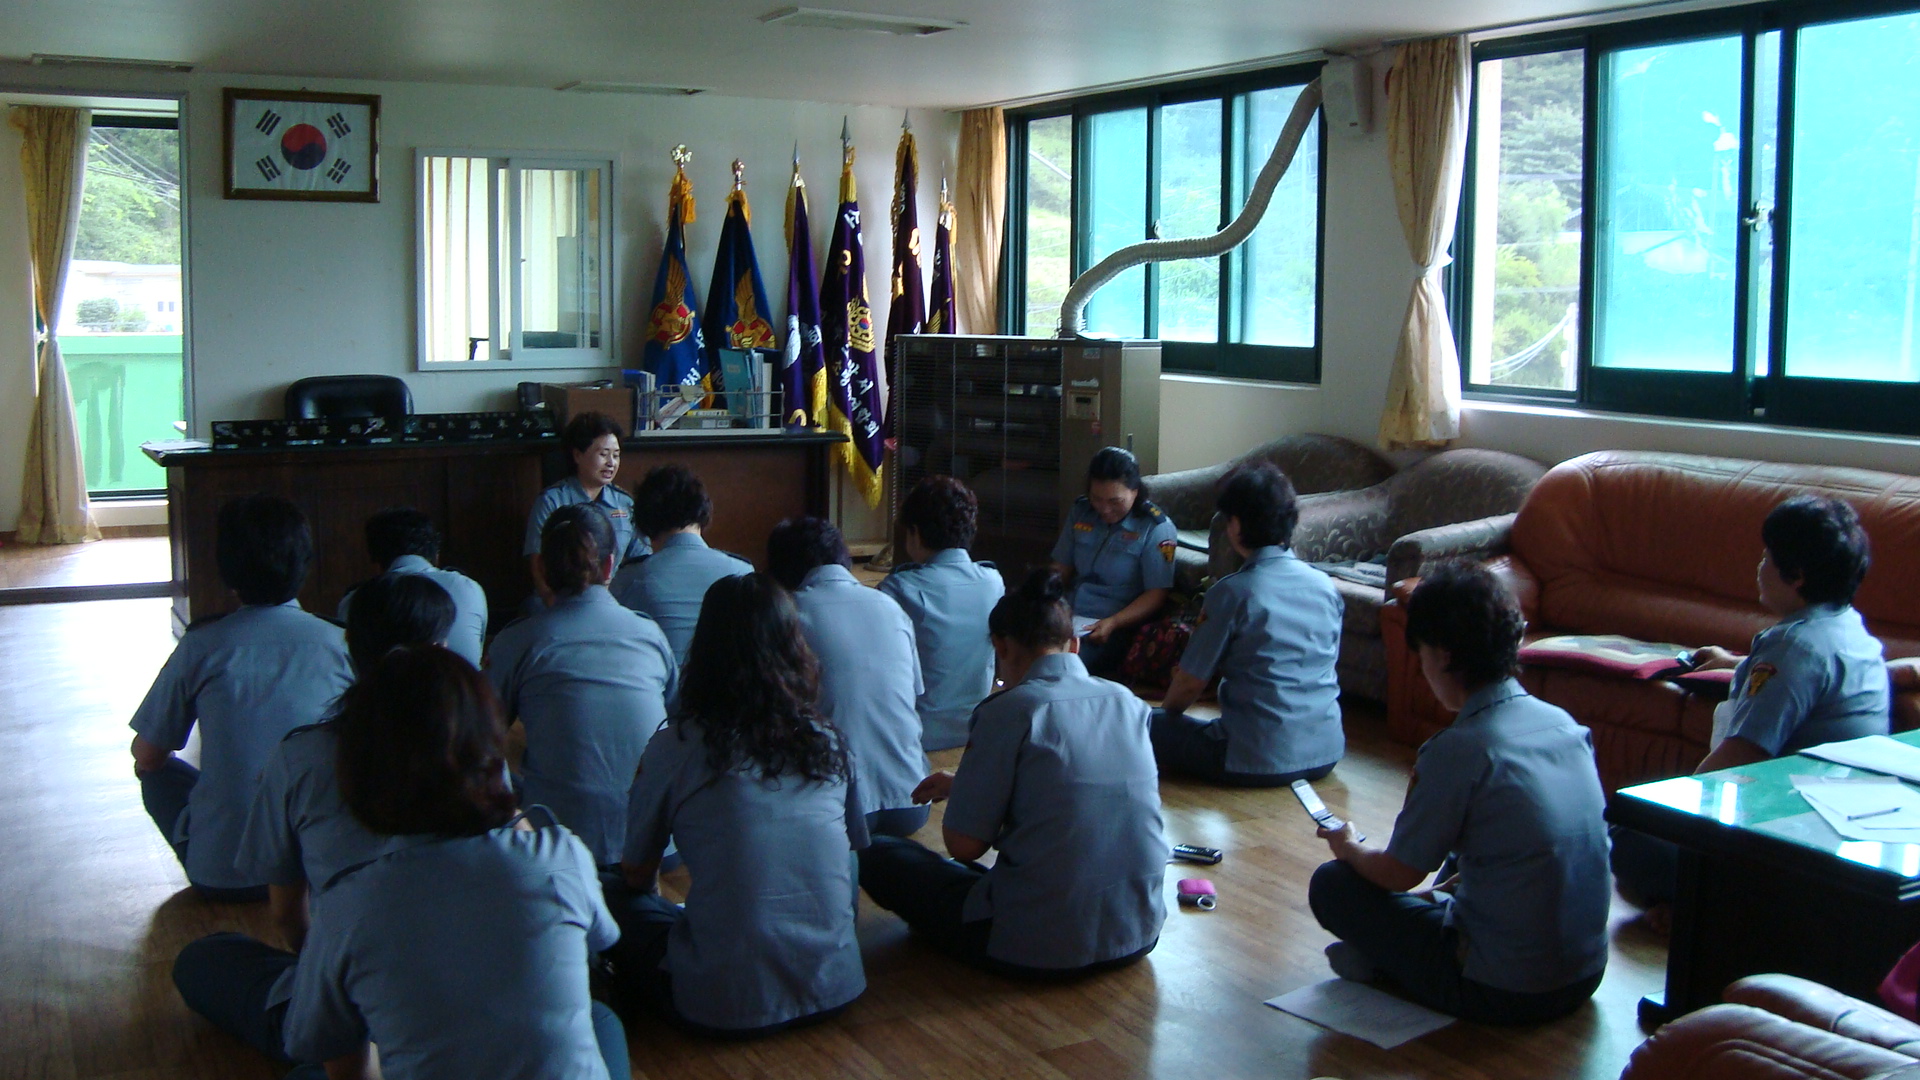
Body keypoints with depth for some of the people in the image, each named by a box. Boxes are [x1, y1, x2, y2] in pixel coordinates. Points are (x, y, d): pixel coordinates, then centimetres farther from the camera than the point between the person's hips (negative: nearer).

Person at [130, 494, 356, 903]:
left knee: (158, 771, 27)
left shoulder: (202, 644, -6)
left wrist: (149, 754, 27)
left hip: (221, 876, 0)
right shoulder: (340, 643, -4)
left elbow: (147, 756, 5)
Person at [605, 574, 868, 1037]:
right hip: (834, 989, 3)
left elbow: (637, 875, 8)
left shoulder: (675, 747, -6)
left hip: (725, 1008, -3)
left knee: (607, 892, 17)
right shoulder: (827, 742, 2)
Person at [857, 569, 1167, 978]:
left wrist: (959, 789, 8)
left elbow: (964, 845, -13)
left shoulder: (1010, 709, -14)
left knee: (877, 854, 9)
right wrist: (962, 787, 25)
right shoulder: (1128, 702, 3)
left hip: (1038, 950, -6)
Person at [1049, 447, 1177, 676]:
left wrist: (1112, 623, -23)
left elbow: (1157, 594, -9)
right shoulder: (1080, 512, 12)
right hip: (1069, 616, 5)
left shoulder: (1156, 528, -5)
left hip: (1117, 626, -5)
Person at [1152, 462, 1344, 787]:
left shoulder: (1232, 592, -14)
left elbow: (1190, 683, -7)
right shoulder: (1326, 586, 3)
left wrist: (1165, 712, 15)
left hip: (1259, 764, -6)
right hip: (1326, 755, 6)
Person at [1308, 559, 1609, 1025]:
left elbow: (1399, 874, -9)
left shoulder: (1459, 750, -21)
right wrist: (1445, 888, 22)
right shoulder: (1565, 723, 1)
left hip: (1504, 994, -7)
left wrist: (1349, 848, 12)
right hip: (1588, 975, 7)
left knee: (1331, 884, 2)